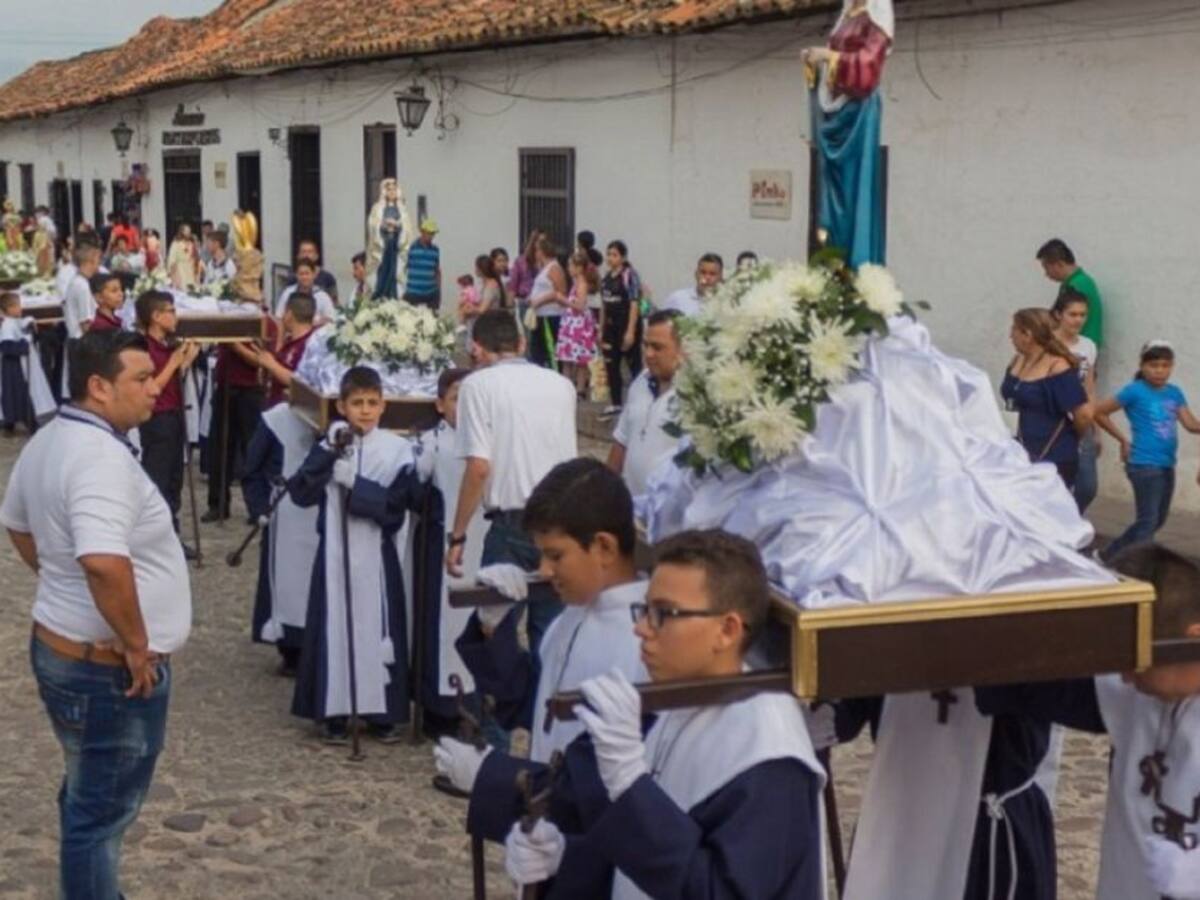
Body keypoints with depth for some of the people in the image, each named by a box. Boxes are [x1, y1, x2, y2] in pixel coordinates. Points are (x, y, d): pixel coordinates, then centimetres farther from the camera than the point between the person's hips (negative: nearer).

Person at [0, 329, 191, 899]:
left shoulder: (48, 440, 6)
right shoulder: (101, 456, -26)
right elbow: (104, 561, -40)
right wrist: (137, 645, -27)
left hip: (61, 646, 10)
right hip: (109, 669, -10)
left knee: (87, 797, 24)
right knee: (102, 810, 4)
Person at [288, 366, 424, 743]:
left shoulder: (397, 449, -3)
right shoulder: (328, 446, 2)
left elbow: (397, 502, -11)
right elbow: (300, 493, -8)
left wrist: (354, 483, -18)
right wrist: (327, 454, -17)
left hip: (376, 553, -1)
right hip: (336, 552, 1)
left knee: (377, 627, 5)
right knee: (334, 626, 3)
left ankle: (381, 711, 16)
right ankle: (333, 712, 11)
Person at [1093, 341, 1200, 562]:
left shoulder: (1174, 393, 9)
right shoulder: (1135, 390, -8)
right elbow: (1098, 412, -7)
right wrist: (1123, 439, -3)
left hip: (1166, 466, 7)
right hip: (1144, 465, -7)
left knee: (1158, 520, 16)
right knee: (1148, 521, -9)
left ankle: (1109, 555, 28)